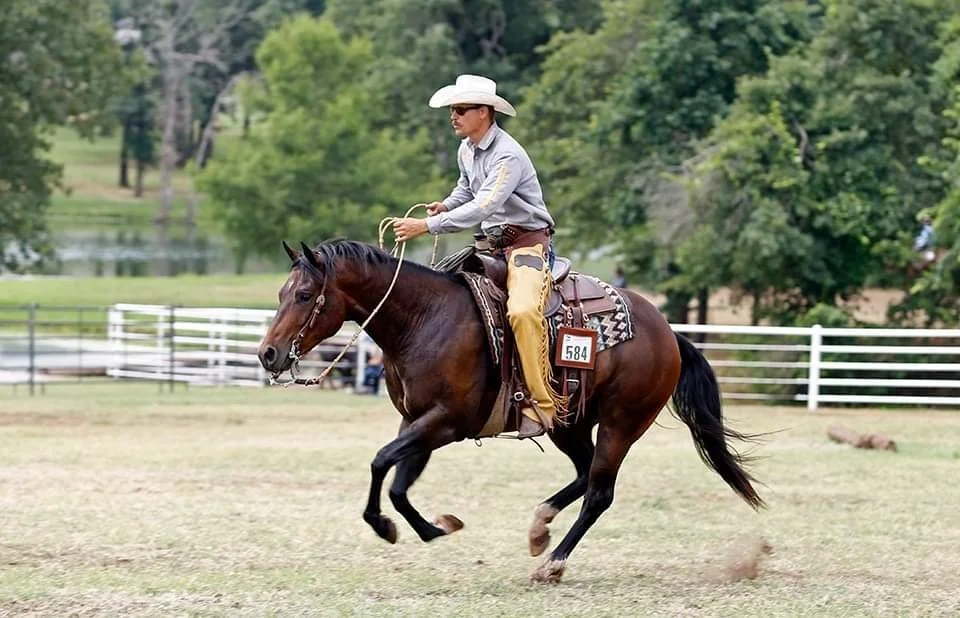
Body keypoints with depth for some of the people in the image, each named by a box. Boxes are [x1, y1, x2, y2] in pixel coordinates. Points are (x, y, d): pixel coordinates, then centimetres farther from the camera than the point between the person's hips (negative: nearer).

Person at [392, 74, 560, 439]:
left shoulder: (508, 156, -20)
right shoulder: (466, 150, 8)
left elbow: (482, 207, -31)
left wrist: (427, 226, -33)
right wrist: (446, 205, 8)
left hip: (528, 242, -10)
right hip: (493, 245, 10)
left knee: (522, 311, -34)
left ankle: (542, 404, -30)